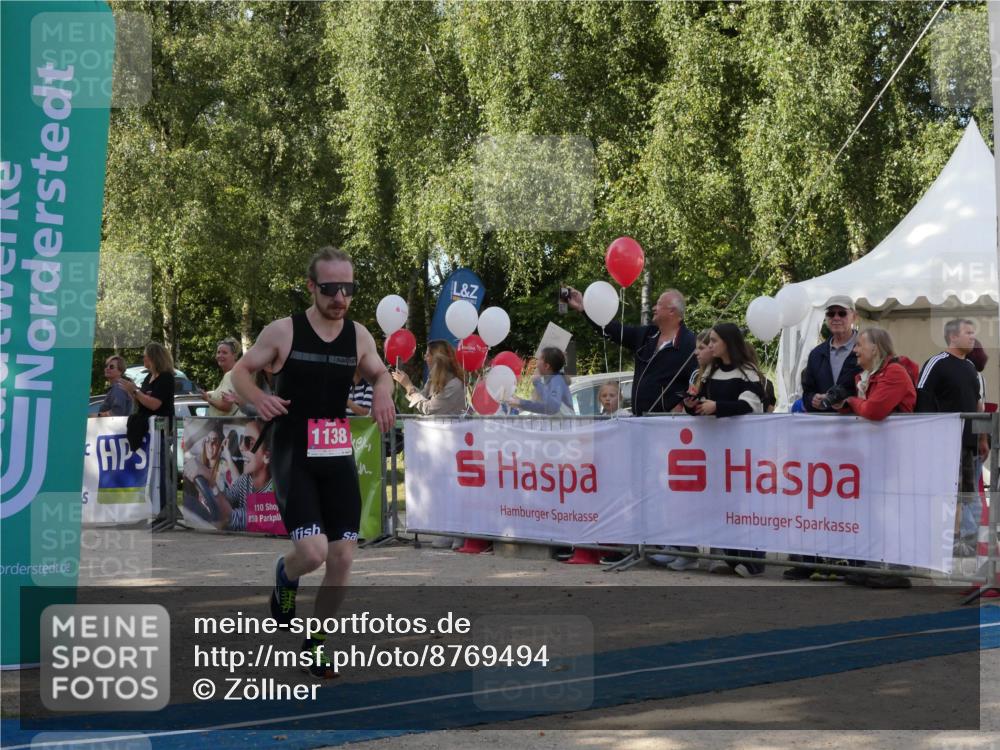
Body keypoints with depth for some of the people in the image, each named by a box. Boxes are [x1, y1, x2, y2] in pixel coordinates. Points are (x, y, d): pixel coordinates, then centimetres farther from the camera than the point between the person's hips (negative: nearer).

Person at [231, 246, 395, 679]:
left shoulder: (359, 336, 3)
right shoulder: (283, 332, -7)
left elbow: (379, 373, 21)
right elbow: (240, 371, 3)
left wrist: (383, 391, -2)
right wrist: (258, 398, -18)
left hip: (339, 456, 4)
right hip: (294, 457, -4)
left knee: (342, 557, 2)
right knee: (312, 552, -19)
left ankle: (315, 642, 22)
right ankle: (286, 575, 20)